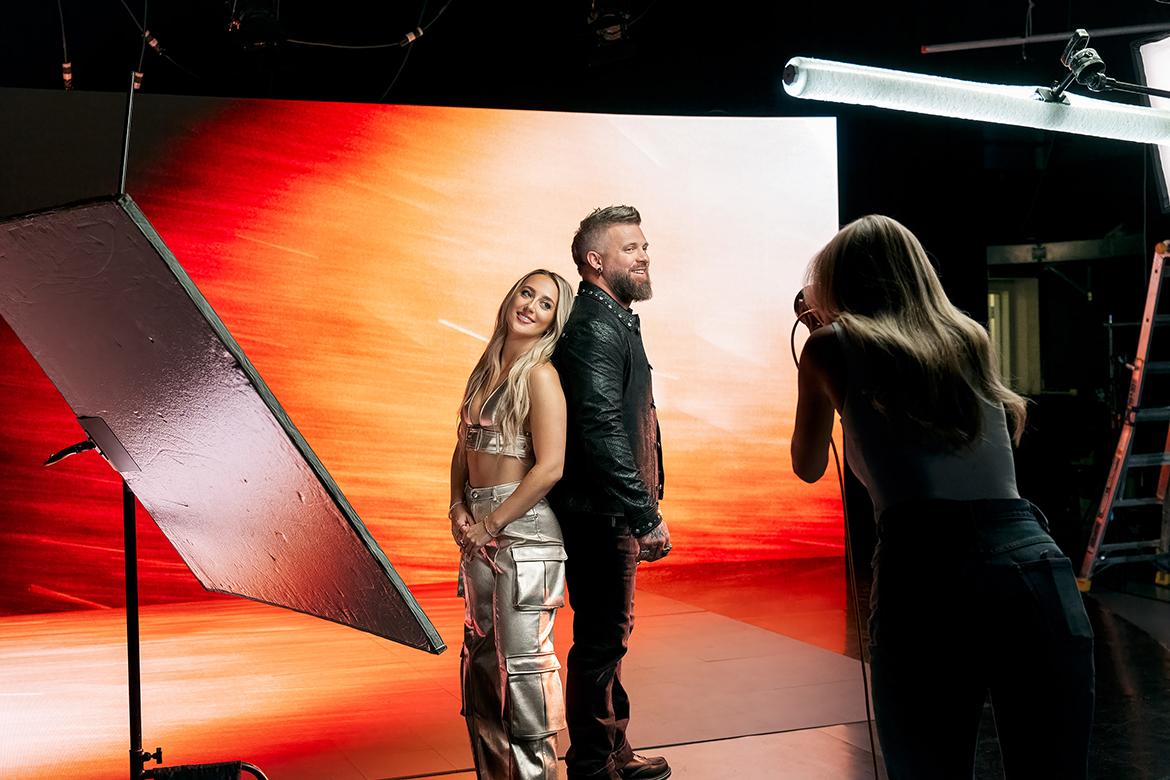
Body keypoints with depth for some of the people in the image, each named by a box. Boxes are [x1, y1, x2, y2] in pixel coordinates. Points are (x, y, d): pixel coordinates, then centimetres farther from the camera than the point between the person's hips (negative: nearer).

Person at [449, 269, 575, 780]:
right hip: (481, 534, 8)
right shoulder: (486, 370, 13)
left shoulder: (540, 375, -10)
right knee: (481, 660, 14)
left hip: (523, 531, -8)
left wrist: (491, 523, -12)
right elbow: (463, 449, 20)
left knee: (523, 661, -4)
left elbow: (550, 467, -17)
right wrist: (458, 508, 4)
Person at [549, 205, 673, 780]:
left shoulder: (613, 321, 18)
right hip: (600, 516, -11)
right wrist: (647, 516, -25)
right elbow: (602, 431, -25)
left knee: (609, 636, 19)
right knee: (601, 641, -2)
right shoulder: (594, 327, -17)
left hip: (608, 516, 11)